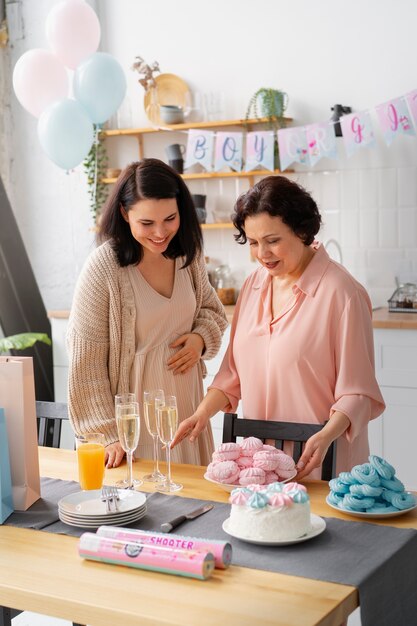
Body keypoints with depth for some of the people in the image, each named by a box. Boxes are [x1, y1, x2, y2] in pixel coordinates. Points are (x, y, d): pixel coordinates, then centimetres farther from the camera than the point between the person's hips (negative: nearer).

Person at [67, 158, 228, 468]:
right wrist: (108, 435, -14)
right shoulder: (103, 268, -17)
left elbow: (211, 308, 16)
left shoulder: (188, 253, -1)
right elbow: (86, 362, -14)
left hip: (186, 402, 5)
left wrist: (201, 337, -6)